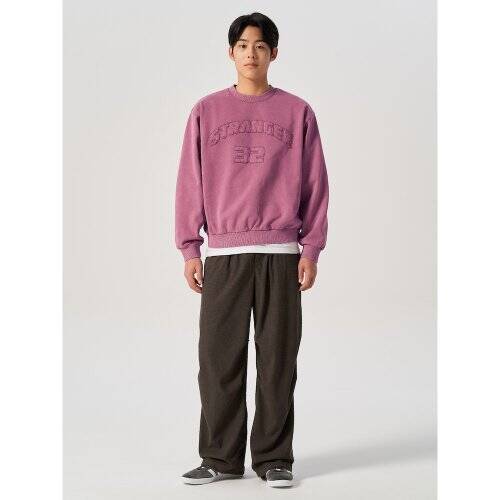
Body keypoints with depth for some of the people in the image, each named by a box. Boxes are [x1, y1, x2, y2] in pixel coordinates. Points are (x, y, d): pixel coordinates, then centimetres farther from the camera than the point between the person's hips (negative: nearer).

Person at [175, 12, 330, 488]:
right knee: (218, 359, 1)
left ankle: (273, 458, 11)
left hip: (281, 256, 0)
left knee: (278, 360, 2)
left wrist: (311, 250, -1)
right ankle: (220, 457, 11)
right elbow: (190, 184, 7)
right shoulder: (206, 111, 8)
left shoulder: (297, 112, 7)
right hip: (223, 255, 1)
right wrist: (189, 250, 1)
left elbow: (314, 185, 6)